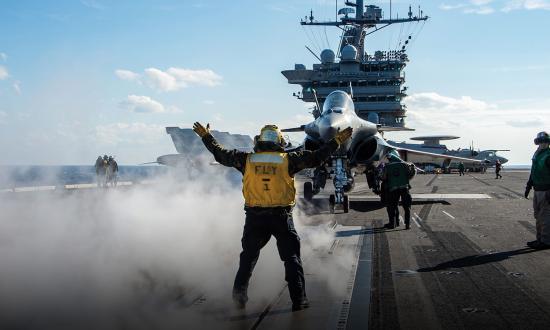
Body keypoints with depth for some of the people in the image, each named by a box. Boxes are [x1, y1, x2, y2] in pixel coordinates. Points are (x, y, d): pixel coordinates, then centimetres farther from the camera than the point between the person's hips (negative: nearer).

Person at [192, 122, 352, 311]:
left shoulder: (247, 160, 0)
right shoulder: (288, 160, -5)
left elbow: (221, 155, 8)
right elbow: (316, 158, -3)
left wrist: (206, 137, 22)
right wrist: (336, 141, 7)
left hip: (254, 217, 2)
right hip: (281, 217, -2)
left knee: (248, 257, 18)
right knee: (292, 258, 7)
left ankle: (239, 295, 17)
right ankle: (299, 300, 4)